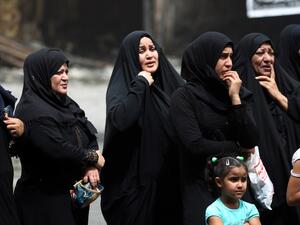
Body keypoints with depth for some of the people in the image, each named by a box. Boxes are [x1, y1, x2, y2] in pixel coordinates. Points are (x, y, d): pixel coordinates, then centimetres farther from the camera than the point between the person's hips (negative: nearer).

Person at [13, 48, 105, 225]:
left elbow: (90, 134, 8)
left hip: (72, 194, 8)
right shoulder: (33, 111, -19)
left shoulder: (64, 103, 9)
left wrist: (92, 166, -10)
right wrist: (93, 159, -12)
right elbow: (59, 151, -27)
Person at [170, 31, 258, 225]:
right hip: (202, 186, -4)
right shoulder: (184, 97, -5)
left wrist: (236, 99, -7)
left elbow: (252, 141, -1)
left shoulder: (239, 93, 8)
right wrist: (237, 148, -3)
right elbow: (195, 144, -14)